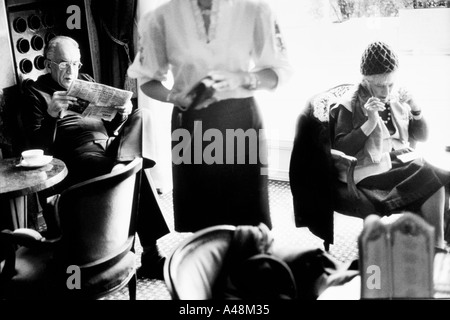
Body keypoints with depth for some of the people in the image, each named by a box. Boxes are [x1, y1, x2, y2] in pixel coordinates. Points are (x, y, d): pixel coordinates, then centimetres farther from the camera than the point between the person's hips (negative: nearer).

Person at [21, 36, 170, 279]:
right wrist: (51, 115, -20)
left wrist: (122, 114, -1)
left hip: (108, 142, 6)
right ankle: (151, 253, -28)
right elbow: (38, 145, -2)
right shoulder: (35, 91, 8)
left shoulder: (85, 81, 24)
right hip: (79, 153, -6)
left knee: (141, 115, -19)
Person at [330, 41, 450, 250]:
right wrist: (370, 123, -21)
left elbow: (421, 137, 15)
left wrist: (416, 110, -4)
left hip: (401, 162, 6)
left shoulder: (398, 98, 8)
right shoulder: (351, 106, -6)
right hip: (373, 172, -6)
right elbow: (340, 150, -14)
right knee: (430, 179, -25)